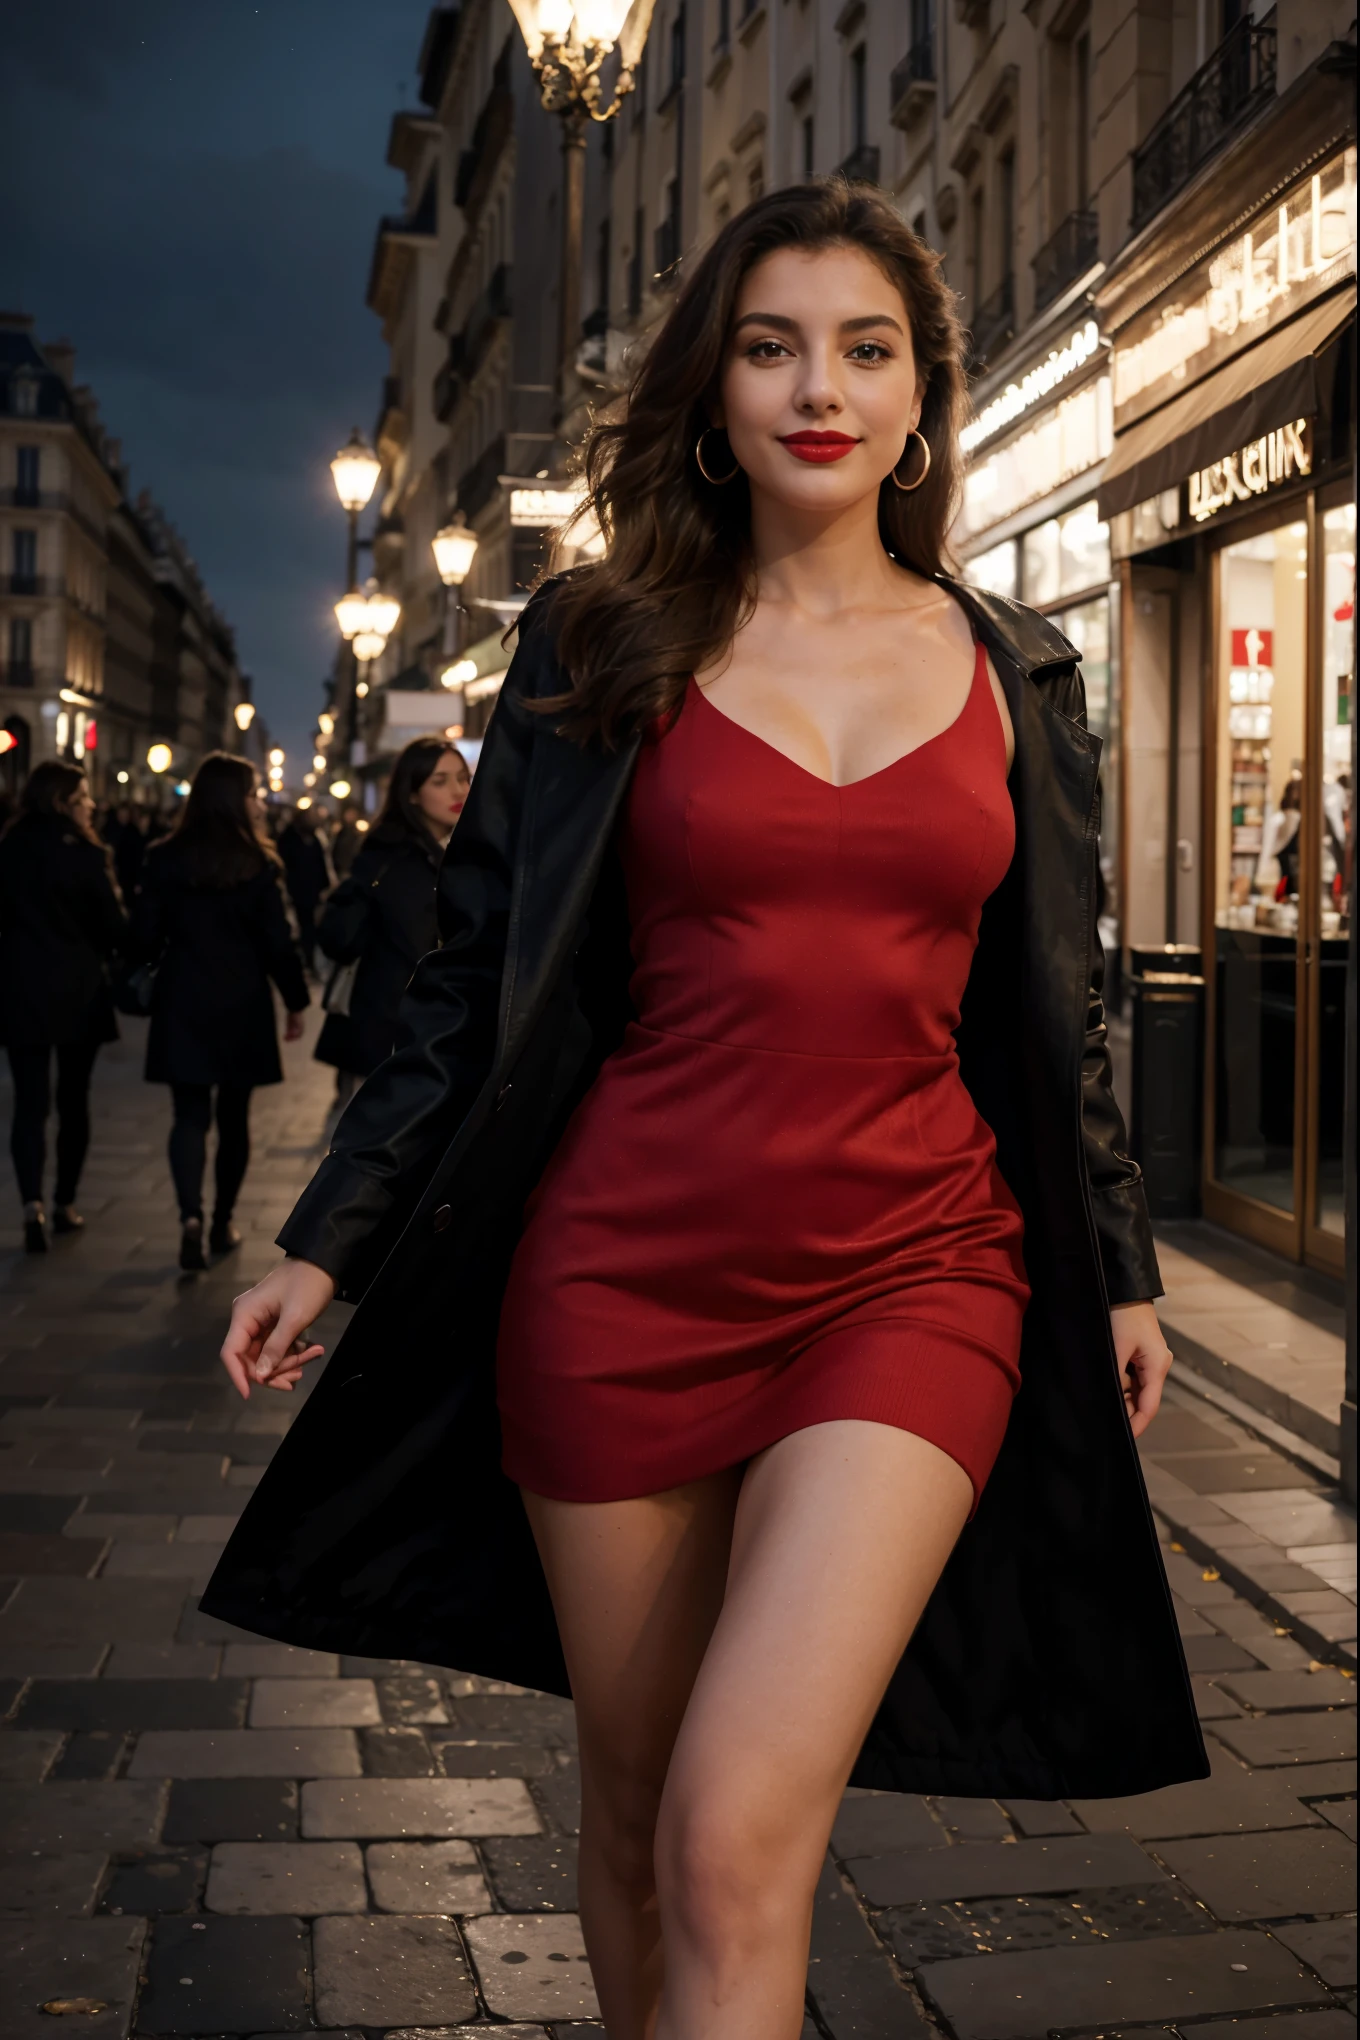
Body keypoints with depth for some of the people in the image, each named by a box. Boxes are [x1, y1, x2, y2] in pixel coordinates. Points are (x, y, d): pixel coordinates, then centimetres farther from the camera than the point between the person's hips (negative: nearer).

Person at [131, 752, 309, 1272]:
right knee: (233, 1115, 13)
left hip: (182, 1001, 1)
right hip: (242, 1004, -1)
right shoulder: (259, 863, -8)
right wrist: (296, 1001, 4)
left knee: (190, 1114, 3)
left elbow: (145, 936, -1)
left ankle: (191, 1216, -17)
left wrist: (155, 968, 21)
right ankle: (223, 1224, 20)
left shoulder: (164, 859, -3)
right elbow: (279, 941, -7)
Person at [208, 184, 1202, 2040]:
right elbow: (478, 977, 7)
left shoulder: (1012, 674, 8)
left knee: (739, 1842, -14)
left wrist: (1118, 1267, 15)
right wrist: (330, 1245, 5)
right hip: (625, 1264, 1)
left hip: (912, 1274, 0)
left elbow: (1061, 1009, 14)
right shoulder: (605, 643, 4)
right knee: (632, 1812, 12)